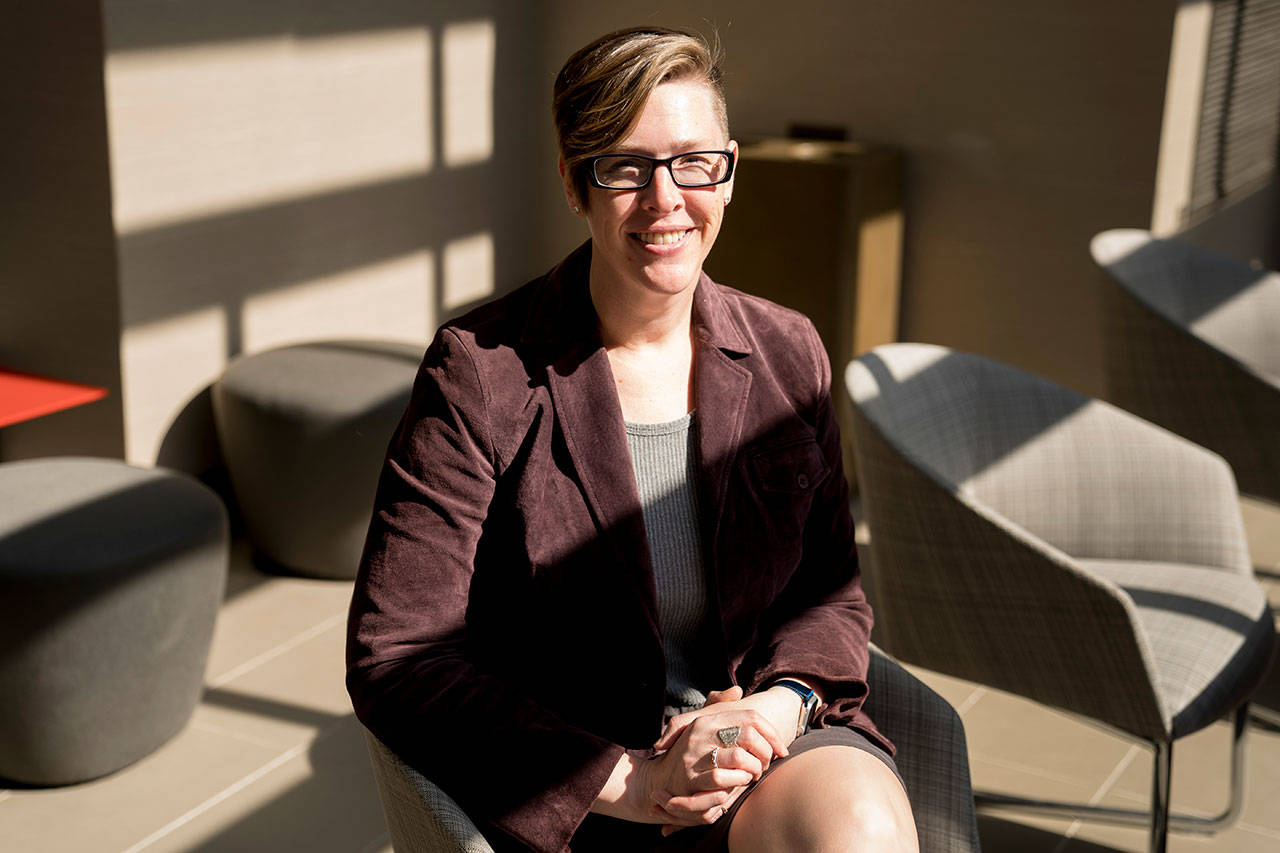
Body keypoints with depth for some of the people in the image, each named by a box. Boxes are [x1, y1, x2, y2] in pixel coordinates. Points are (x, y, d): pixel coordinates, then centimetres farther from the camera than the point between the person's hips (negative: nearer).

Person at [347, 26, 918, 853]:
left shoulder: (787, 352, 5)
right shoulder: (480, 373, -9)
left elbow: (831, 591, 12)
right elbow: (395, 660, -11)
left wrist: (781, 702, -11)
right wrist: (629, 781, -18)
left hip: (776, 731, 4)